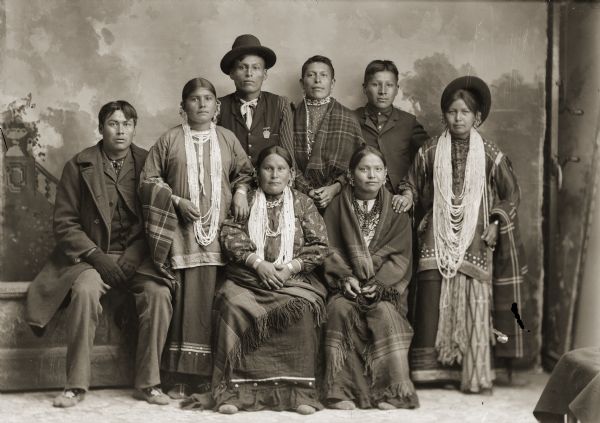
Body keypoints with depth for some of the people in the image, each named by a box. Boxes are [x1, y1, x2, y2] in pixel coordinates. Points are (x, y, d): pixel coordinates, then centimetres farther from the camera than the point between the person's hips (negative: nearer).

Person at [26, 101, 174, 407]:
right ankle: (76, 385, -21)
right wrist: (97, 256, -13)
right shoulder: (79, 165, 2)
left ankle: (148, 383, -15)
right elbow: (64, 222, 0)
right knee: (85, 291, -32)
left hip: (136, 256, 1)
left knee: (158, 292, -26)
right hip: (91, 254, -1)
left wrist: (133, 257, -12)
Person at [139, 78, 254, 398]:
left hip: (219, 230, 2)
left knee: (213, 299, -2)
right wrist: (177, 201, -7)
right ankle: (183, 376, 1)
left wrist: (240, 192, 3)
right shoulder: (170, 140, 6)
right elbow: (149, 180, 5)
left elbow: (244, 171, 23)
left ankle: (212, 374, 5)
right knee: (186, 297, -5)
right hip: (182, 231, -2)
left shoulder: (227, 139, 13)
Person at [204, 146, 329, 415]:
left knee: (302, 309, -34)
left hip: (293, 278, 0)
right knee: (232, 307, -33)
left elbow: (319, 246, 6)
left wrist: (291, 266, -9)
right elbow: (231, 238, 2)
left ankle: (300, 390, -28)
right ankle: (233, 389, -30)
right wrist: (258, 263, -13)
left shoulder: (303, 204, 14)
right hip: (247, 277, 0)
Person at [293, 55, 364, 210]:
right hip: (300, 198, 0)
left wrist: (336, 187, -8)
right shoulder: (292, 116, 9)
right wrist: (307, 190, -9)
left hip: (338, 197, 0)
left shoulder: (348, 118, 10)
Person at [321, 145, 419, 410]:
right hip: (347, 284, 0)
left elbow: (400, 255, 1)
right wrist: (345, 277, -14)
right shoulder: (337, 207, 11)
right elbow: (330, 249, 4)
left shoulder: (396, 209, 9)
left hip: (384, 285, 0)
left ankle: (390, 390, -24)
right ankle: (342, 389, -28)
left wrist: (379, 283, -14)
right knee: (340, 309, -31)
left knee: (385, 313, -31)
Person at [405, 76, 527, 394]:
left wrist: (496, 223, -2)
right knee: (433, 304, -4)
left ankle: (476, 376, 4)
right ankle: (431, 368, 3)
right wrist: (405, 197, -6)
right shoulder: (429, 153, 6)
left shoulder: (491, 155, 3)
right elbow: (412, 187, 14)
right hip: (437, 240, 1)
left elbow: (510, 194, 8)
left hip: (475, 242, -1)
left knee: (476, 306, -3)